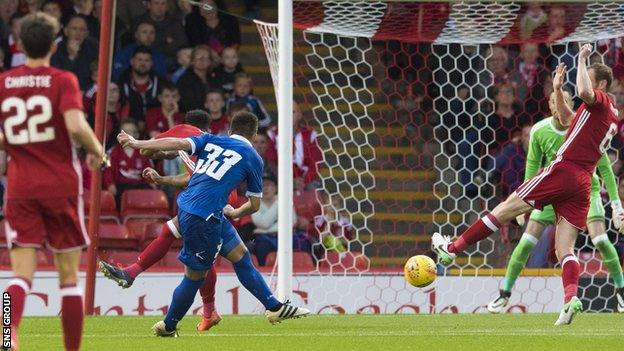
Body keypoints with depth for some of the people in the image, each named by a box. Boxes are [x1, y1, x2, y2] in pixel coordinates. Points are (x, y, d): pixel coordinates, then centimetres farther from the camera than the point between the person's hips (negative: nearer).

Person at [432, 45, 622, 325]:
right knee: (565, 249, -1)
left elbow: (584, 92, -30)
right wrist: (558, 90, 29)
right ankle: (570, 298, -24)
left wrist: (582, 61, -14)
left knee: (506, 209, 0)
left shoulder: (600, 102, -3)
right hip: (583, 184, 8)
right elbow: (566, 121, 38)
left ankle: (452, 248, 6)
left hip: (564, 169, -8)